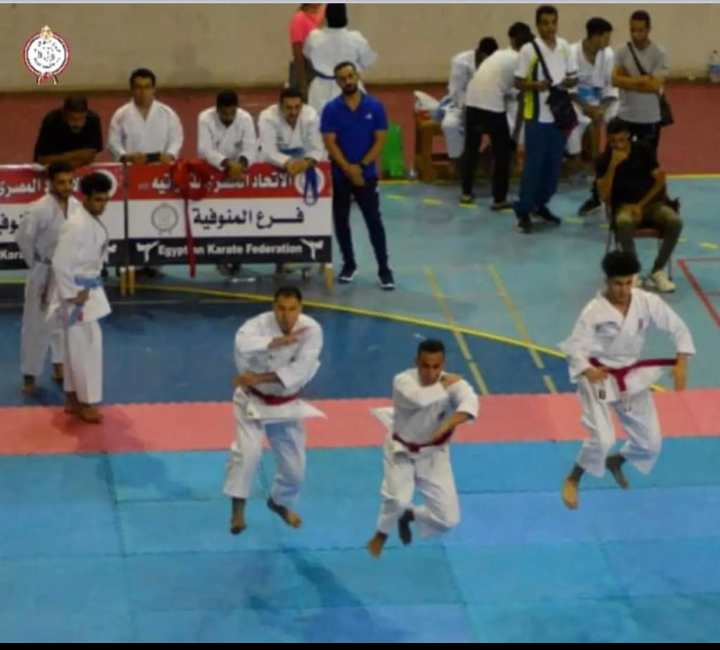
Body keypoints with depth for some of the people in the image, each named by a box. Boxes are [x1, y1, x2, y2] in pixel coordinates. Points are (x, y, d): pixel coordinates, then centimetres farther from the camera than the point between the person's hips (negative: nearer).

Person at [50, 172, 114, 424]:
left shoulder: (93, 221, 7)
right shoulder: (76, 225, -23)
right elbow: (61, 263, -25)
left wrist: (89, 289, 12)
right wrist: (73, 295, -20)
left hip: (89, 289, 10)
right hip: (77, 293, -10)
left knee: (77, 347, 17)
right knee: (86, 347, -4)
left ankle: (73, 399, 26)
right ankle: (86, 402, 5)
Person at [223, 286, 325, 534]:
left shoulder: (311, 330, -20)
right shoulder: (260, 324, -24)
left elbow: (301, 370, -30)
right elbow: (243, 344, -47)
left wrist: (258, 378, -35)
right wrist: (279, 341, -48)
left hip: (287, 404, 3)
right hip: (253, 400, -3)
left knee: (294, 466, 12)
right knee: (247, 452, -25)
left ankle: (280, 502, 44)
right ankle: (238, 508, -7)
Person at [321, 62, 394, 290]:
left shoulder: (375, 106, -3)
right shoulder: (331, 109, -4)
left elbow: (380, 140, -4)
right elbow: (330, 143, -8)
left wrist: (361, 165, -14)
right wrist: (348, 169, -17)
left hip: (367, 174, -1)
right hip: (339, 175, 1)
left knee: (374, 221, -2)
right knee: (341, 221, 8)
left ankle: (384, 269, 0)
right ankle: (349, 264, 22)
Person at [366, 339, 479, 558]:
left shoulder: (453, 383, -18)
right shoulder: (403, 381, -22)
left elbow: (469, 401, -40)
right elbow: (419, 399, -44)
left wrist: (449, 424, -57)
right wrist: (443, 386, -31)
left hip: (433, 455, 3)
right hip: (401, 451, -2)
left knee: (447, 519, -2)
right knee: (398, 500, -27)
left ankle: (409, 515, 31)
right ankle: (381, 534, 8)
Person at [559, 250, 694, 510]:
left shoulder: (648, 302, -13)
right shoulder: (594, 311, -22)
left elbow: (678, 329, -5)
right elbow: (574, 348, -20)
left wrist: (681, 363, -18)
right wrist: (587, 371, -40)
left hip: (632, 379, 5)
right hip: (599, 379, -4)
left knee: (650, 443, 9)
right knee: (602, 439, -21)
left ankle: (615, 462, 43)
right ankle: (572, 480, 8)